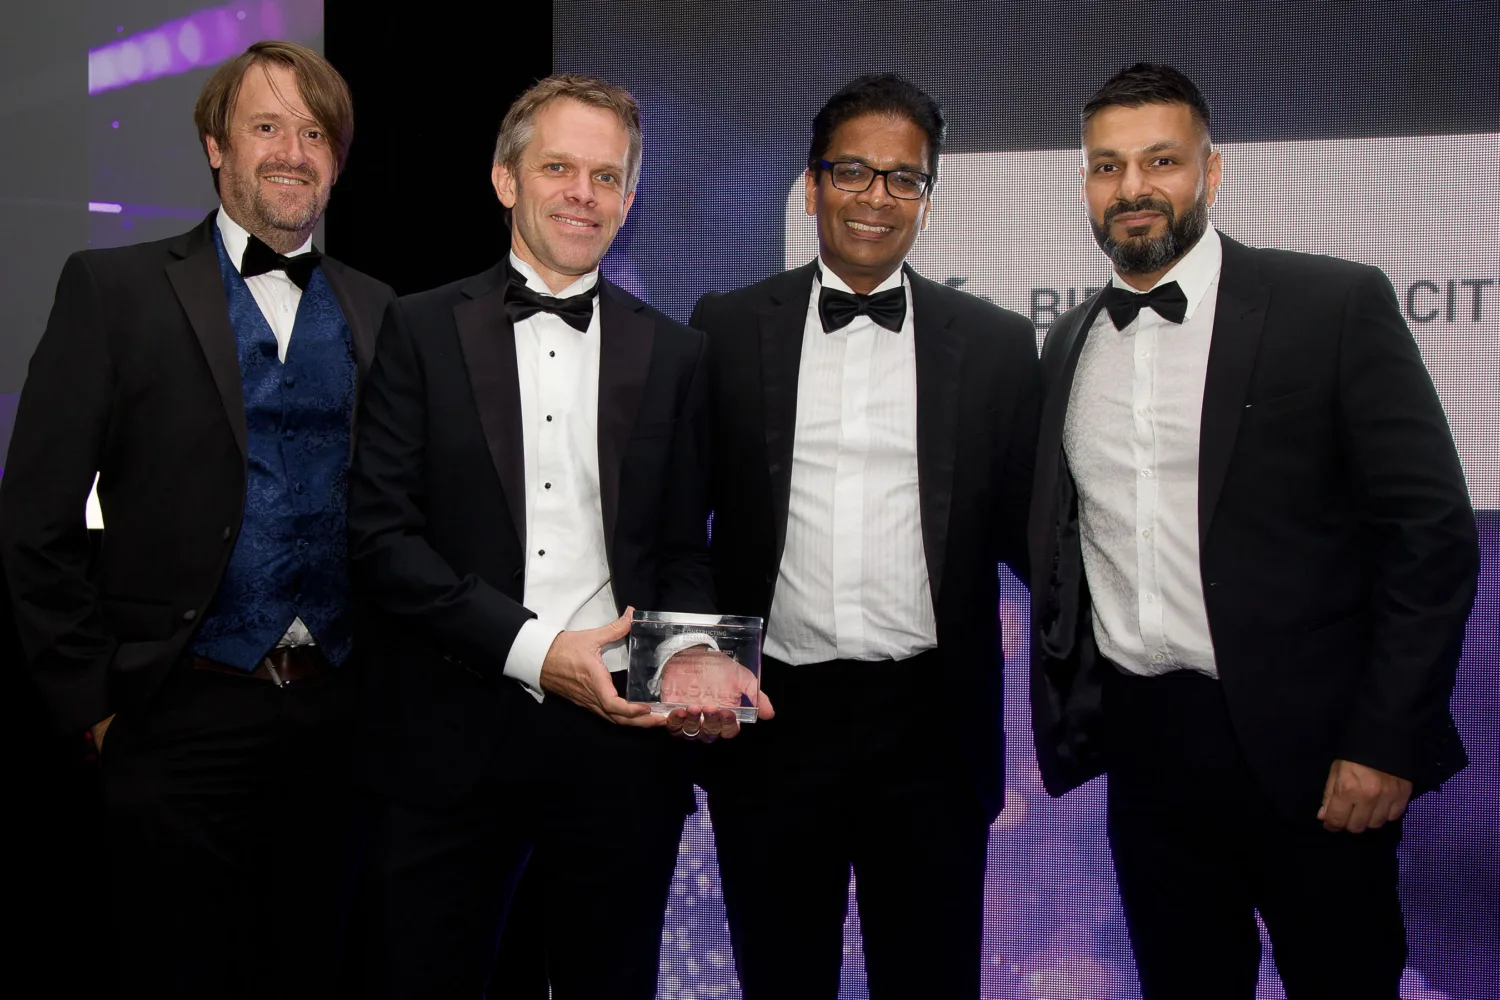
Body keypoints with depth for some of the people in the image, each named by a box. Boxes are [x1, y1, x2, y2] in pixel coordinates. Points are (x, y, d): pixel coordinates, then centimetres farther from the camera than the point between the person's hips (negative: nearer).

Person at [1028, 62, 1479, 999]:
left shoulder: (1337, 305, -6)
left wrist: (1387, 741, -12)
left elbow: (1434, 531, -8)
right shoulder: (1071, 342, 10)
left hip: (1304, 746, -4)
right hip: (1143, 742, 4)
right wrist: (1065, 699, 9)